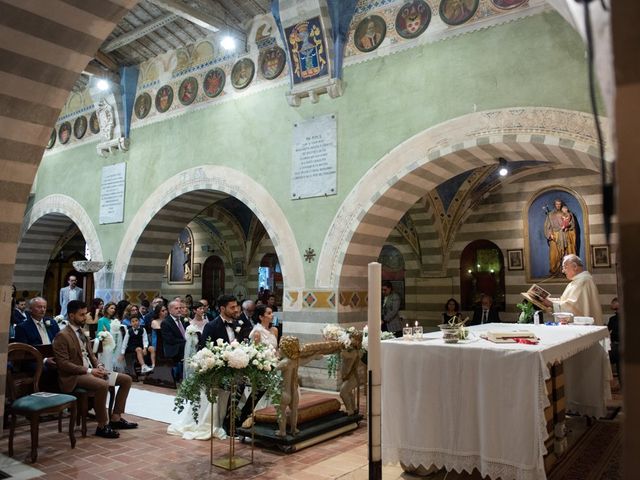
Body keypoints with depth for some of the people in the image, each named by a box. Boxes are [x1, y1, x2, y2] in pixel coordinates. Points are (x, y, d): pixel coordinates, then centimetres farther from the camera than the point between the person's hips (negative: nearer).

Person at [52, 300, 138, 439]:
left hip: (91, 370, 9)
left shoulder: (81, 331, 15)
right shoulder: (62, 336, -12)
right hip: (74, 375, -9)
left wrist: (99, 366, 0)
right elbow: (63, 364, -19)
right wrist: (88, 370, -21)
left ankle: (115, 418, 5)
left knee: (126, 379, 0)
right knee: (103, 385, -36)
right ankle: (102, 426, -21)